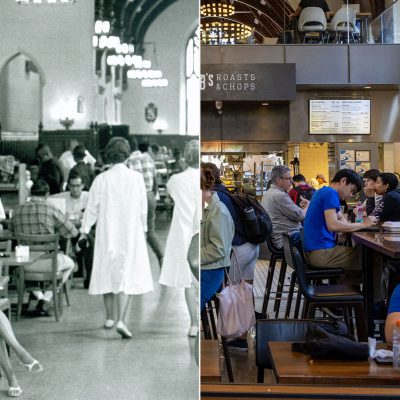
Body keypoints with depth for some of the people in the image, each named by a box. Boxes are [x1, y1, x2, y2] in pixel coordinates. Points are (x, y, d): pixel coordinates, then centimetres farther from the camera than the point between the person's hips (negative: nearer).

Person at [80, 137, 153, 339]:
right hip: (131, 232, -1)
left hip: (107, 233, 1)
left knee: (107, 273, 15)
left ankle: (109, 318, 27)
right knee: (127, 275, 0)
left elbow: (92, 207, -2)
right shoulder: (137, 178, -6)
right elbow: (143, 207, 1)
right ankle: (121, 320, -13)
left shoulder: (101, 179, -7)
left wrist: (85, 230, 10)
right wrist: (143, 228, 15)